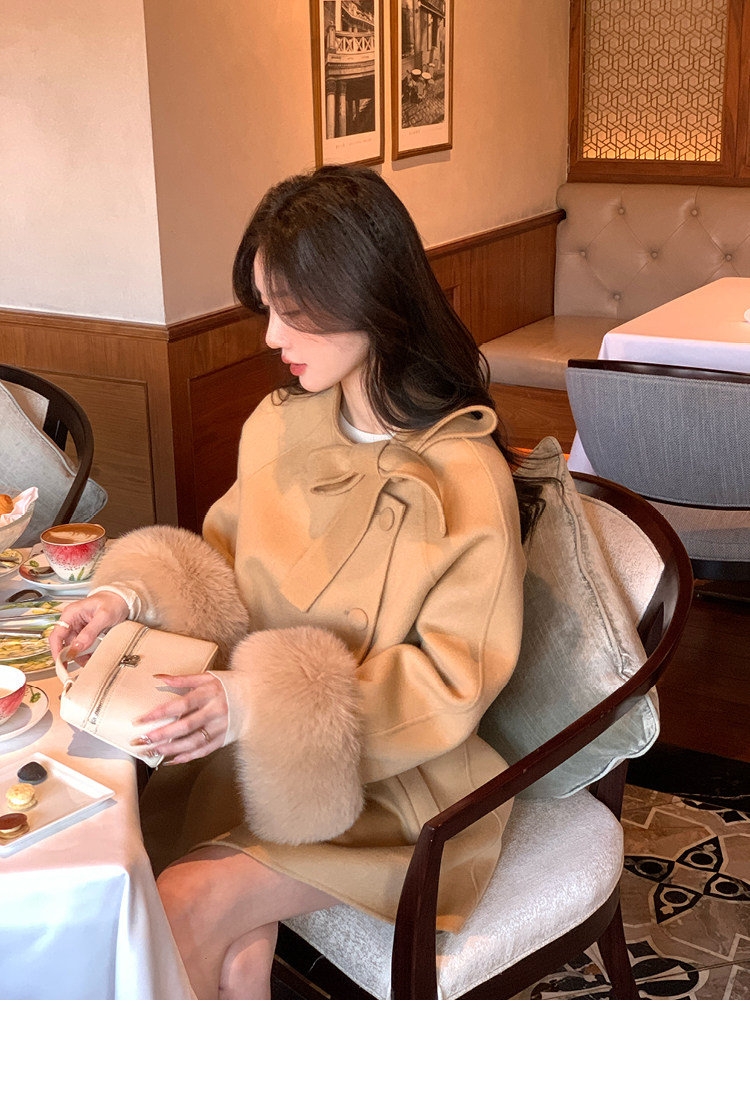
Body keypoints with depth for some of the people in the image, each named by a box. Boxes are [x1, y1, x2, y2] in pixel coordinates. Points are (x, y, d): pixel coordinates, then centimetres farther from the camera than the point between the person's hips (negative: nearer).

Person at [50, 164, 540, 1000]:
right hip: (265, 747, 5)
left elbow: (453, 682, -16)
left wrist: (259, 703, -26)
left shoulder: (464, 478, -18)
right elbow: (229, 559, 14)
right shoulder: (280, 425, 1)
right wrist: (135, 594, -8)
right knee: (237, 955, -22)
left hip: (391, 782, -4)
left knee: (188, 906, -21)